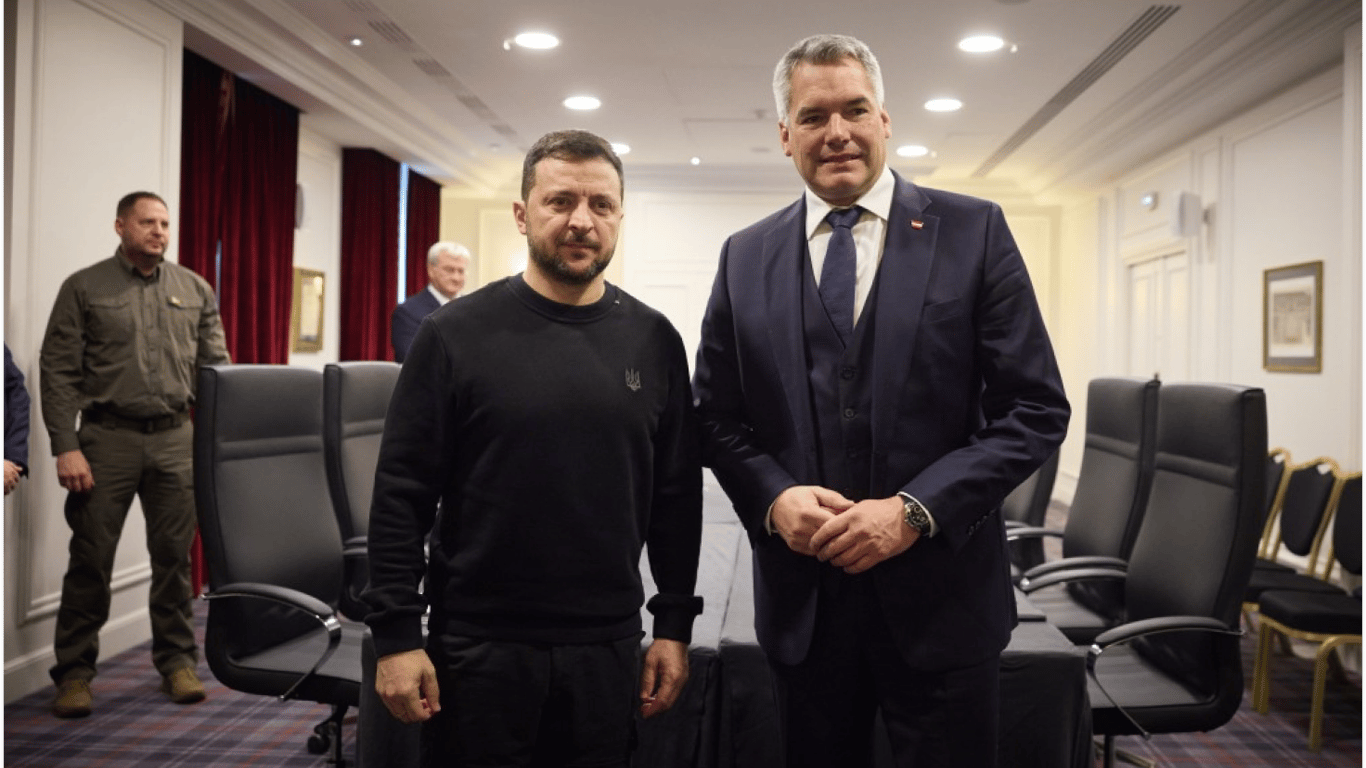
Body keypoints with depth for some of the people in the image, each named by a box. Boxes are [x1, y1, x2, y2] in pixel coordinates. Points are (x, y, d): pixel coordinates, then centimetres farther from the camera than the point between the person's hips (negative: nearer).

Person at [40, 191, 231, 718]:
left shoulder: (195, 291, 10)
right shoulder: (84, 288, 2)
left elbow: (216, 369, 10)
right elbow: (57, 372, -2)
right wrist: (66, 447, -10)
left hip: (176, 438, 2)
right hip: (108, 437, -2)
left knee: (174, 555, 7)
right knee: (91, 557, 2)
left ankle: (177, 660, 20)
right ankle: (74, 671, 15)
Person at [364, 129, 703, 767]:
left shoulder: (653, 340, 2)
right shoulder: (456, 333, -5)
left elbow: (677, 497, 5)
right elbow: (401, 494, -5)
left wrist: (674, 625, 3)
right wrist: (396, 634, -8)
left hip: (608, 647, 2)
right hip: (476, 647, -2)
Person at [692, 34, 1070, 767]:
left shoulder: (973, 231, -2)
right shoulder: (745, 257, 5)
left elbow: (1035, 408, -5)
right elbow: (718, 416, 9)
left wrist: (915, 511, -15)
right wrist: (772, 498, -11)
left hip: (938, 596, -2)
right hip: (799, 598, 2)